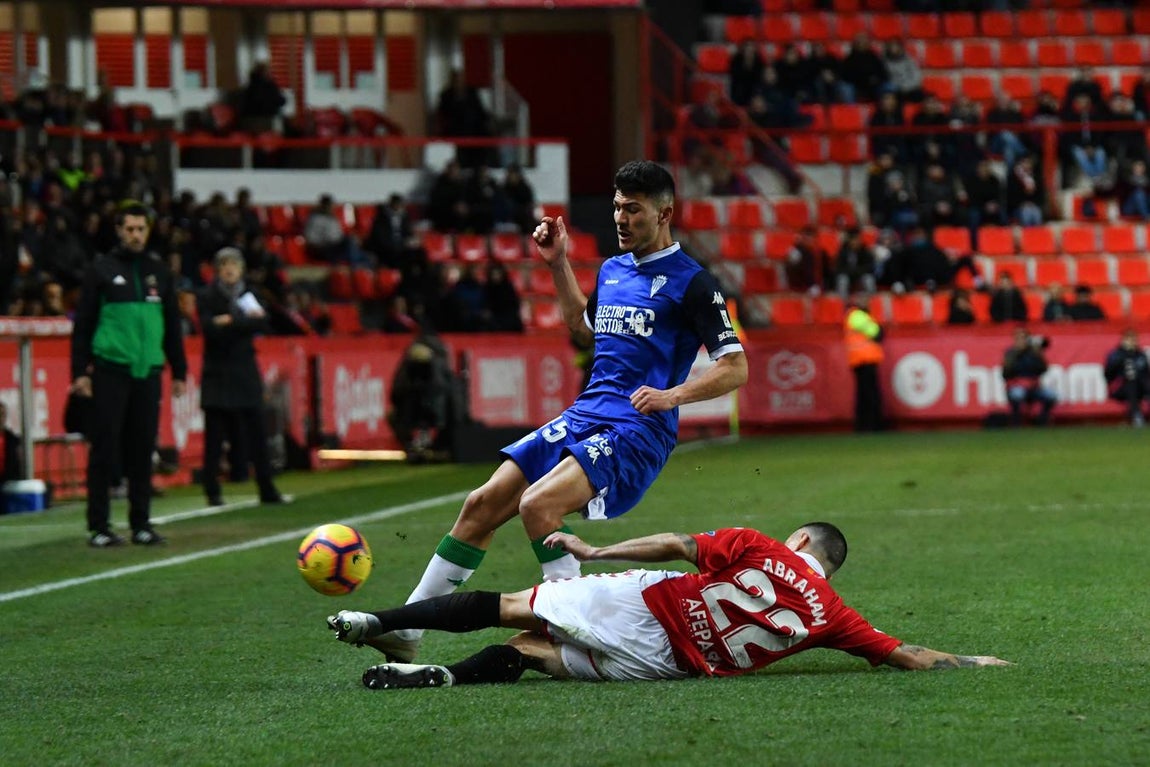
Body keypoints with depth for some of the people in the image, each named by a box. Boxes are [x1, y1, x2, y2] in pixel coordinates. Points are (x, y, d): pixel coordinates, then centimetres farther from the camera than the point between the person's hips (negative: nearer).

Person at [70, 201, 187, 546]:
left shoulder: (159, 271, 12)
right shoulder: (102, 270, 2)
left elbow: (172, 323, 17)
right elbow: (83, 323, 1)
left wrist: (179, 371, 14)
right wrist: (80, 371, -5)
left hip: (148, 372, 3)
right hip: (110, 371, -3)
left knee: (143, 450, 5)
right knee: (104, 450, -4)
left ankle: (141, 523, 12)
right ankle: (99, 526, -1)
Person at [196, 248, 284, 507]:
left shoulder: (249, 295, 11)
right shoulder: (207, 297, 0)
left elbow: (262, 324, -4)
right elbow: (210, 329, -14)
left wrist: (230, 322, -13)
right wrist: (245, 322, -13)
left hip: (245, 372, 3)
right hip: (218, 375, -3)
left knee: (256, 433, 0)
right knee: (214, 436, -4)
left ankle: (267, 490, 5)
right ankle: (212, 492, 2)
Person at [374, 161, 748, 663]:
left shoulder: (692, 282, -6)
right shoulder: (612, 270, 17)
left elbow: (735, 369, -9)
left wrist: (673, 395, -22)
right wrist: (557, 264, 29)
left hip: (636, 433, -8)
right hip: (581, 419, 8)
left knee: (538, 504, -30)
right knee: (483, 504, -1)